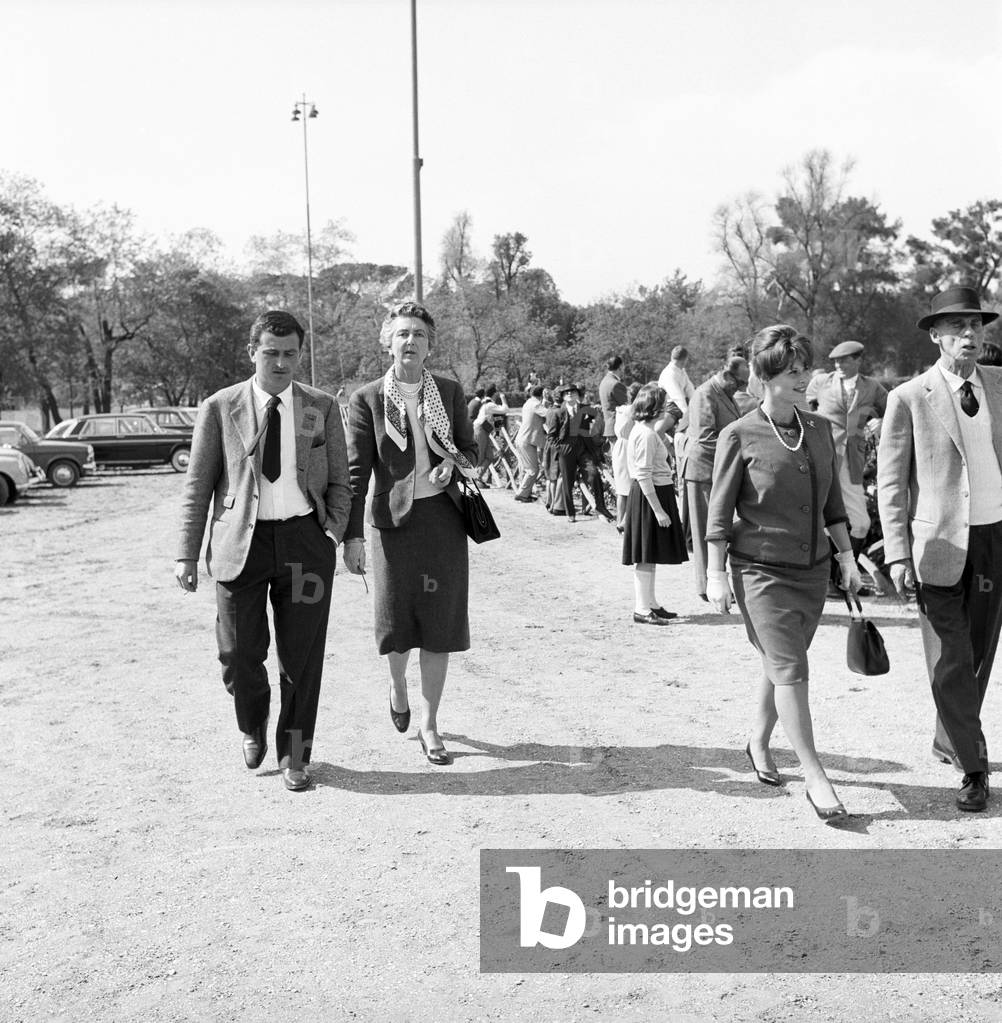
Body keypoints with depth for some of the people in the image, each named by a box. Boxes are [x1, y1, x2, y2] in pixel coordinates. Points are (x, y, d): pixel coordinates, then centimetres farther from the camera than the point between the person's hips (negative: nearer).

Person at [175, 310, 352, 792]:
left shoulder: (322, 408, 6)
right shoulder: (219, 408, 2)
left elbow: (339, 482, 9)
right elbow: (197, 486, 3)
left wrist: (334, 531, -7)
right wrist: (188, 554, -1)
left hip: (304, 540, 1)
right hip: (241, 540, 0)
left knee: (302, 656, 4)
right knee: (239, 654, 3)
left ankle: (294, 754, 23)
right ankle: (253, 725, 36)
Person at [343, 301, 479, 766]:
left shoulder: (450, 392, 6)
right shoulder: (367, 399, -2)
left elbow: (471, 449, 14)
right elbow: (356, 471, -3)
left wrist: (454, 461, -10)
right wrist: (352, 535, -8)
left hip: (444, 517, 2)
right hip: (394, 518, -2)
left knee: (440, 622, 2)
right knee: (396, 621, 1)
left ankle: (429, 726, 15)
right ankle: (397, 683, 38)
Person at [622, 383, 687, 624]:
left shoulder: (644, 430, 12)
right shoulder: (646, 434, -19)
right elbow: (644, 476, -23)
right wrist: (658, 509, -23)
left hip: (657, 493, 10)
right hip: (649, 496, -10)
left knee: (651, 555, 16)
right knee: (646, 556, -5)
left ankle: (650, 603, 25)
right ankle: (642, 609, 0)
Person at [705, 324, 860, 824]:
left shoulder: (820, 429, 7)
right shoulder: (739, 436, -9)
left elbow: (832, 502, 14)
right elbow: (719, 511, -6)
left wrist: (846, 556, 12)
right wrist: (715, 573, -8)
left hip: (813, 569, 5)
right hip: (762, 571, -5)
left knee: (780, 666, 15)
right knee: (790, 671, -6)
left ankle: (758, 742, 37)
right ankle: (815, 777, 2)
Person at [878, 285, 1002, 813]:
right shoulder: (909, 398, -6)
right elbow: (890, 481, -5)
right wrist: (897, 552, -11)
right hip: (941, 544, -4)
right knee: (950, 663, -4)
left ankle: (948, 740, 36)